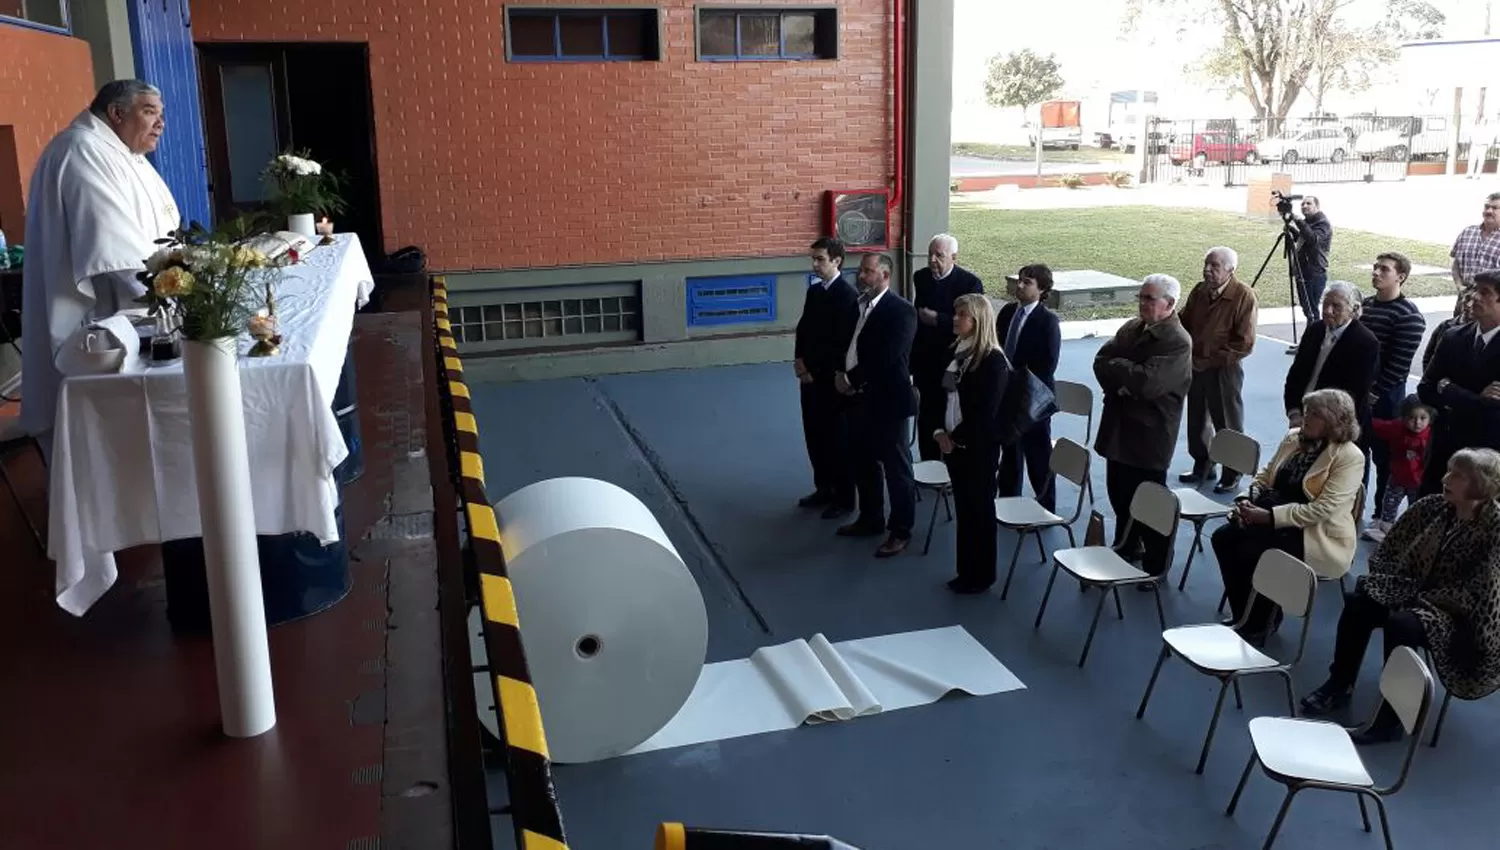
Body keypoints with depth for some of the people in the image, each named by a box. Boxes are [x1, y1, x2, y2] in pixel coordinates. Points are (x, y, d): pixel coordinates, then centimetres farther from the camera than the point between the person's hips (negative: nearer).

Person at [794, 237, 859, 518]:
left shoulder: (848, 294, -15)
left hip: (832, 379, -8)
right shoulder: (814, 291, 11)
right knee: (814, 435, 14)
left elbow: (843, 342, -19)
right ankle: (824, 488, 28)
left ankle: (844, 498, 11)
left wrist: (816, 370, -15)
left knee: (837, 438, 1)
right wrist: (799, 360, -1)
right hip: (810, 376, 8)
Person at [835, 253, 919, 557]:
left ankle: (900, 531, 14)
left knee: (896, 468, 4)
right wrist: (839, 373, -5)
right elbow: (845, 344, 14)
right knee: (863, 463, 19)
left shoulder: (901, 310, -14)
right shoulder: (856, 305, 10)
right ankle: (870, 519, 35)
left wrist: (852, 379, -15)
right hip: (859, 398, 8)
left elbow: (886, 357, -22)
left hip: (887, 400, -8)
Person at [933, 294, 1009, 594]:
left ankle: (982, 575, 18)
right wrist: (939, 432, 0)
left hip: (979, 448, -7)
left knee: (980, 509, 5)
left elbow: (985, 412, -20)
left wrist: (957, 439, -14)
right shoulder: (954, 352, 8)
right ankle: (966, 571, 27)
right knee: (963, 508, 15)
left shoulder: (993, 360, -16)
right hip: (953, 444, 7)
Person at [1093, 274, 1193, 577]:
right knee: (1119, 492, 21)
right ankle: (1127, 546, 42)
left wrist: (1116, 365, -14)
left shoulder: (1178, 342, -18)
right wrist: (1123, 382, -16)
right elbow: (1101, 361, 2)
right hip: (1119, 426, 8)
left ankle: (1156, 565, 20)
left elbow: (1147, 382, -29)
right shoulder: (1132, 327, 7)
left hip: (1149, 434, -7)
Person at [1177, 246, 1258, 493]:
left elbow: (1245, 343, -17)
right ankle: (1202, 465, 34)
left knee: (1228, 424, 5)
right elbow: (1184, 324, 15)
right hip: (1196, 368, 6)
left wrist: (1212, 360, -17)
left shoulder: (1244, 296, -15)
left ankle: (1232, 472, 19)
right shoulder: (1198, 292, 3)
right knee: (1197, 419, 17)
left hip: (1224, 370, -6)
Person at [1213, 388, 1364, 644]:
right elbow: (1266, 474, 14)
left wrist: (1270, 516, -26)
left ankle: (1260, 624, -2)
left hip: (1317, 535, -7)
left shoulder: (1349, 457, -16)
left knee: (1252, 551, -27)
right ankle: (1243, 617, 1)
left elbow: (1323, 509, -23)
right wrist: (1248, 499, -7)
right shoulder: (1293, 437, 7)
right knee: (1223, 537, -14)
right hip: (1279, 520, 7)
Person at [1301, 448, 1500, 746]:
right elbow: (1389, 551, 7)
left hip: (1462, 615, -6)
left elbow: (1475, 594, -22)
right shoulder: (1431, 506, -1)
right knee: (1358, 602, -15)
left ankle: (1392, 717, -21)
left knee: (1401, 623, -32)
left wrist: (1420, 599, -20)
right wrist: (1382, 584, -10)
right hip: (1418, 593, 7)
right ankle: (1338, 687, -3)